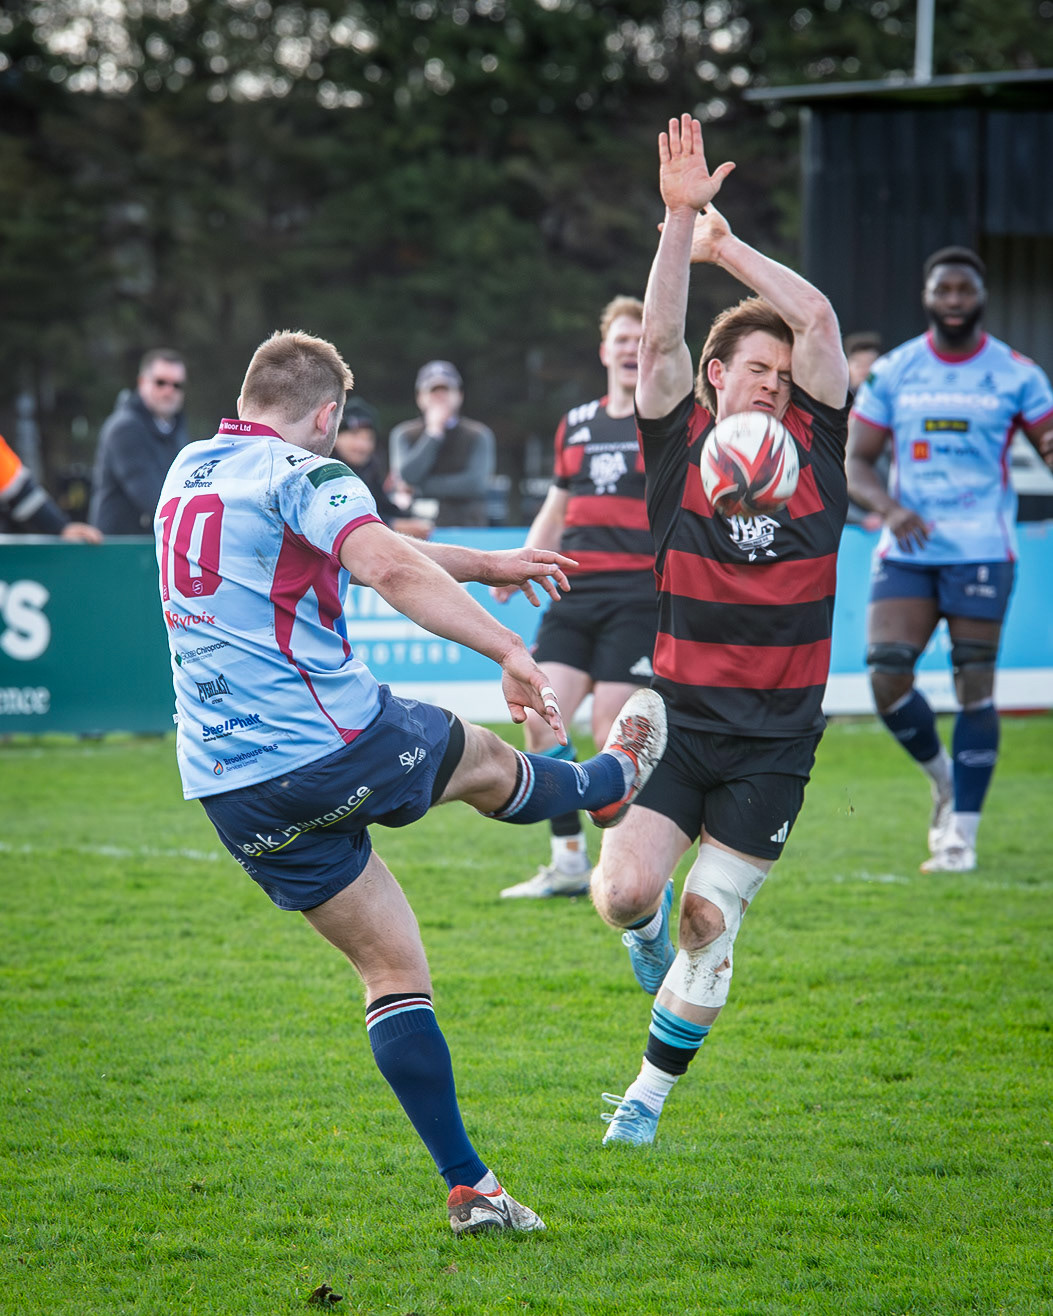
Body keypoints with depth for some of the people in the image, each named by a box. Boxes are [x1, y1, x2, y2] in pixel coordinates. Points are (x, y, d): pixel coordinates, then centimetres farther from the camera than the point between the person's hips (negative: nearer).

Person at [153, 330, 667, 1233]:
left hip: (227, 785, 7)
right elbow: (390, 568, -28)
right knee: (482, 760, 25)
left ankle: (469, 1185, 6)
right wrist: (510, 651, -30)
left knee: (392, 965, 10)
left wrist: (485, 566, 37)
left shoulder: (187, 472, 18)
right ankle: (611, 782, 56)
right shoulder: (303, 473, -7)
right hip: (336, 745, -7)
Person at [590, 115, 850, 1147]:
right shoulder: (680, 444, -1)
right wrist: (682, 220, -21)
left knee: (708, 923, 0)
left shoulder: (812, 449, 4)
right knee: (625, 891, -15)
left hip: (774, 738, 1)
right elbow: (659, 339, -14)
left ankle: (650, 1091, 15)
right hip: (679, 713, -1)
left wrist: (726, 247, 1)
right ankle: (646, 931, 24)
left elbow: (817, 319, -3)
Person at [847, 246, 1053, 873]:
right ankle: (943, 779, 18)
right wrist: (888, 506, -14)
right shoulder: (893, 372, 6)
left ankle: (962, 833, 1)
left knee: (975, 686, -5)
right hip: (908, 548, 2)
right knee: (887, 675, -10)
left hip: (982, 549, -2)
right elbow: (855, 461, 6)